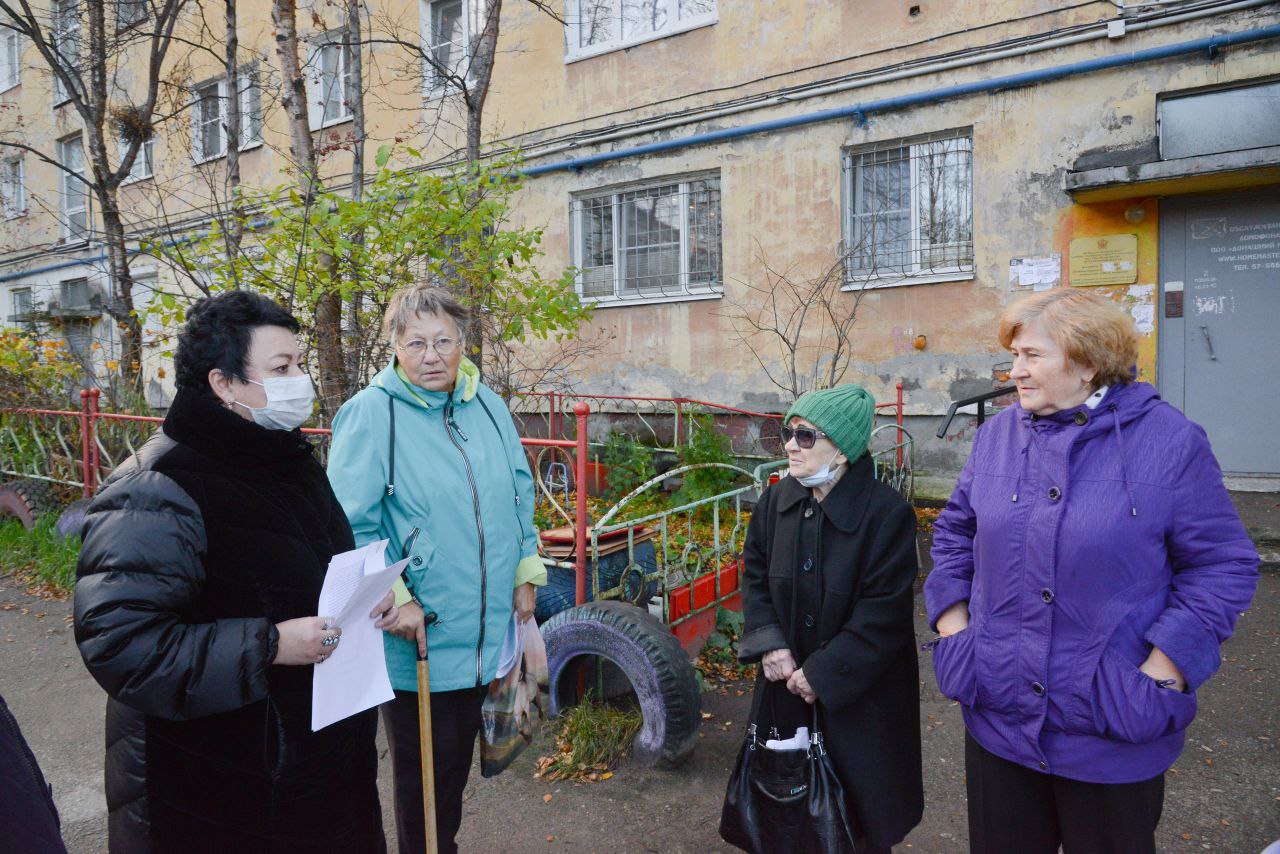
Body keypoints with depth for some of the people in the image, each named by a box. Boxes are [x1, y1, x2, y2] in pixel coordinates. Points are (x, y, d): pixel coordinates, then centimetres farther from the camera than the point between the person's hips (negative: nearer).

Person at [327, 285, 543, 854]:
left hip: (486, 631, 6)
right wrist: (394, 600, -20)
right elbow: (351, 524, -15)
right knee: (422, 771, 14)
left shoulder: (487, 405, 3)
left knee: (458, 759, 25)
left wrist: (525, 577, 8)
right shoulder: (369, 414, -14)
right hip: (416, 640, -5)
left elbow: (520, 495, 10)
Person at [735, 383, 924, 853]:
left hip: (859, 693, -4)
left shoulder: (886, 512, -19)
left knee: (858, 804, 11)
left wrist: (823, 673, -18)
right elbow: (754, 573, 4)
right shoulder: (777, 501, -2)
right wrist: (769, 643, -9)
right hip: (787, 679, 5)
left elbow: (882, 613, -19)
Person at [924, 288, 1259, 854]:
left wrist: (1160, 672, -14)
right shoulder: (998, 433, 0)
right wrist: (953, 624, 0)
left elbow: (1223, 565, -7)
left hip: (1111, 732, -3)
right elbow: (955, 532, 10)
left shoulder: (1168, 440, -10)